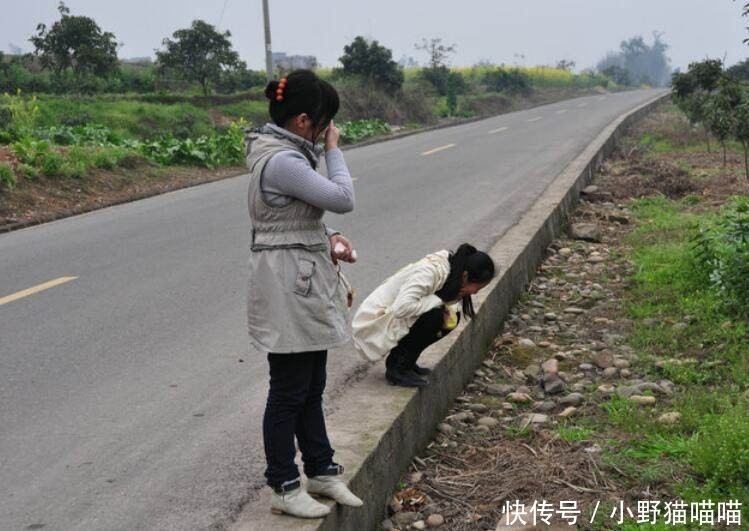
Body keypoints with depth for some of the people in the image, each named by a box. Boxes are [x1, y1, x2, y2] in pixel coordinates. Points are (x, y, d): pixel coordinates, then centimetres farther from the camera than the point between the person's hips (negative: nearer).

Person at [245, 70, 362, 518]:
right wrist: (333, 149, -9)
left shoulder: (289, 153, 10)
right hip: (288, 286, -10)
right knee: (290, 390, 2)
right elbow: (343, 199, -21)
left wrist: (327, 238, 4)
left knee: (313, 385, 18)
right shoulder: (282, 162, -22)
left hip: (306, 283, 10)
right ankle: (284, 488, 17)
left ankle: (321, 470, 32)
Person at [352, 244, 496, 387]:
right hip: (373, 323, -9)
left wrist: (447, 309, -11)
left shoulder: (449, 271, -2)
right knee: (433, 315, -27)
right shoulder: (429, 272, -28)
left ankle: (397, 358, 8)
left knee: (452, 317, -3)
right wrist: (437, 302, -25)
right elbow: (401, 308, -38)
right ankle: (398, 370, -11)